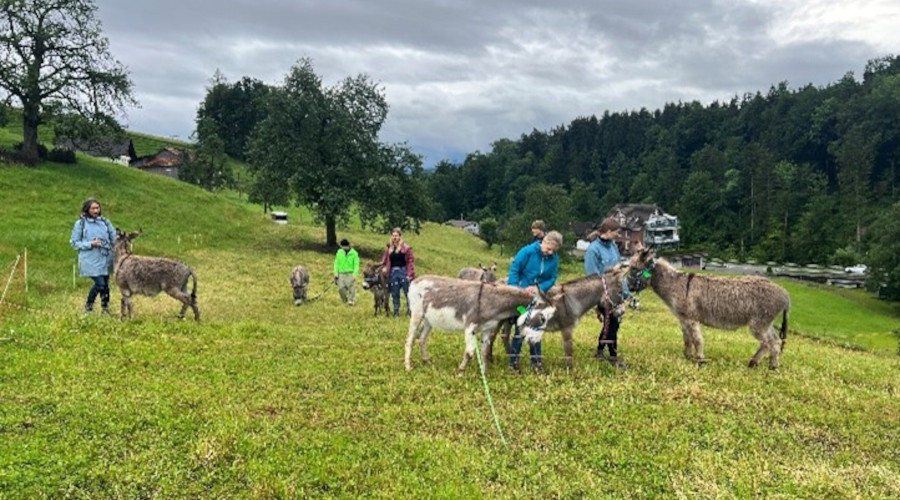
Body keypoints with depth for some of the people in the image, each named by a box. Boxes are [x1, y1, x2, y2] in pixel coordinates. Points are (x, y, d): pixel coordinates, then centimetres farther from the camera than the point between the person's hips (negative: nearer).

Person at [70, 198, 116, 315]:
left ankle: (105, 309, 20)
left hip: (105, 259, 4)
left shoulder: (105, 221, 9)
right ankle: (88, 307, 10)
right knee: (100, 283, -12)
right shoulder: (80, 223, 0)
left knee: (105, 284, 6)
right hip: (91, 261, -4)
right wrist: (90, 244, -12)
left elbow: (114, 238, 11)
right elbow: (74, 242, 1)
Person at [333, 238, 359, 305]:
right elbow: (336, 263, 11)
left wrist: (354, 275, -15)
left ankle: (351, 300, 9)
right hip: (341, 274, 3)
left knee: (351, 288, -5)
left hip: (350, 274, -3)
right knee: (341, 288, -1)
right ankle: (345, 300, 21)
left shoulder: (354, 253, -6)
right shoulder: (339, 252, 6)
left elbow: (356, 265, -7)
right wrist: (336, 273, 3)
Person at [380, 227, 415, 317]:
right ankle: (396, 312, 18)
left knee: (408, 293, -1)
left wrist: (409, 274, -13)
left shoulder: (406, 248, -5)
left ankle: (410, 311, 9)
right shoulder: (389, 248, 9)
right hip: (393, 273, 4)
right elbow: (384, 261, 14)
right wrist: (384, 268, -3)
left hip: (403, 272, -4)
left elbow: (411, 261, -8)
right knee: (395, 294, 9)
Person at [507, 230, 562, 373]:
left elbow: (552, 279, -2)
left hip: (539, 296, 4)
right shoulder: (528, 251, -15)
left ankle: (536, 361, 18)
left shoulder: (554, 259, -3)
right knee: (521, 328, -1)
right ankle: (513, 360, 11)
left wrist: (539, 288, -19)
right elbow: (514, 270, -14)